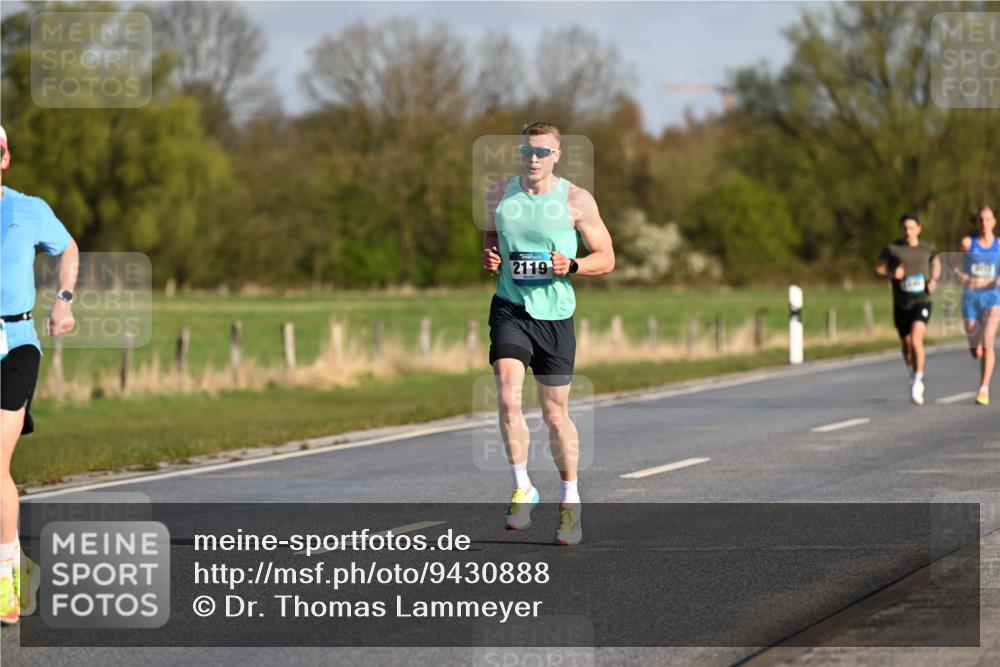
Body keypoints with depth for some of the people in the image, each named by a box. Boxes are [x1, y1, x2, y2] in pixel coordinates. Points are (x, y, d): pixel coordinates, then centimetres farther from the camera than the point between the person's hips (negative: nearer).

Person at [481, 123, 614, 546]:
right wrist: (488, 256, 1)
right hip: (510, 308, 1)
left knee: (555, 414, 6)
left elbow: (606, 258, 1)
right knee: (508, 397, -20)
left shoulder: (577, 201, -4)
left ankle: (570, 500, 24)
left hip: (554, 314, -1)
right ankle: (522, 488, -5)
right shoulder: (499, 195, 4)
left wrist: (572, 265, -18)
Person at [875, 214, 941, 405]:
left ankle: (918, 381, -12)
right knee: (907, 346, 13)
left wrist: (934, 280, 3)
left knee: (916, 341, -22)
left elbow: (936, 262, 22)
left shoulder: (927, 249, 3)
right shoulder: (892, 249, -2)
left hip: (921, 302, -2)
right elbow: (878, 270, 2)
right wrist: (892, 274, -19)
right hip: (901, 304, 2)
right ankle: (913, 377, 39)